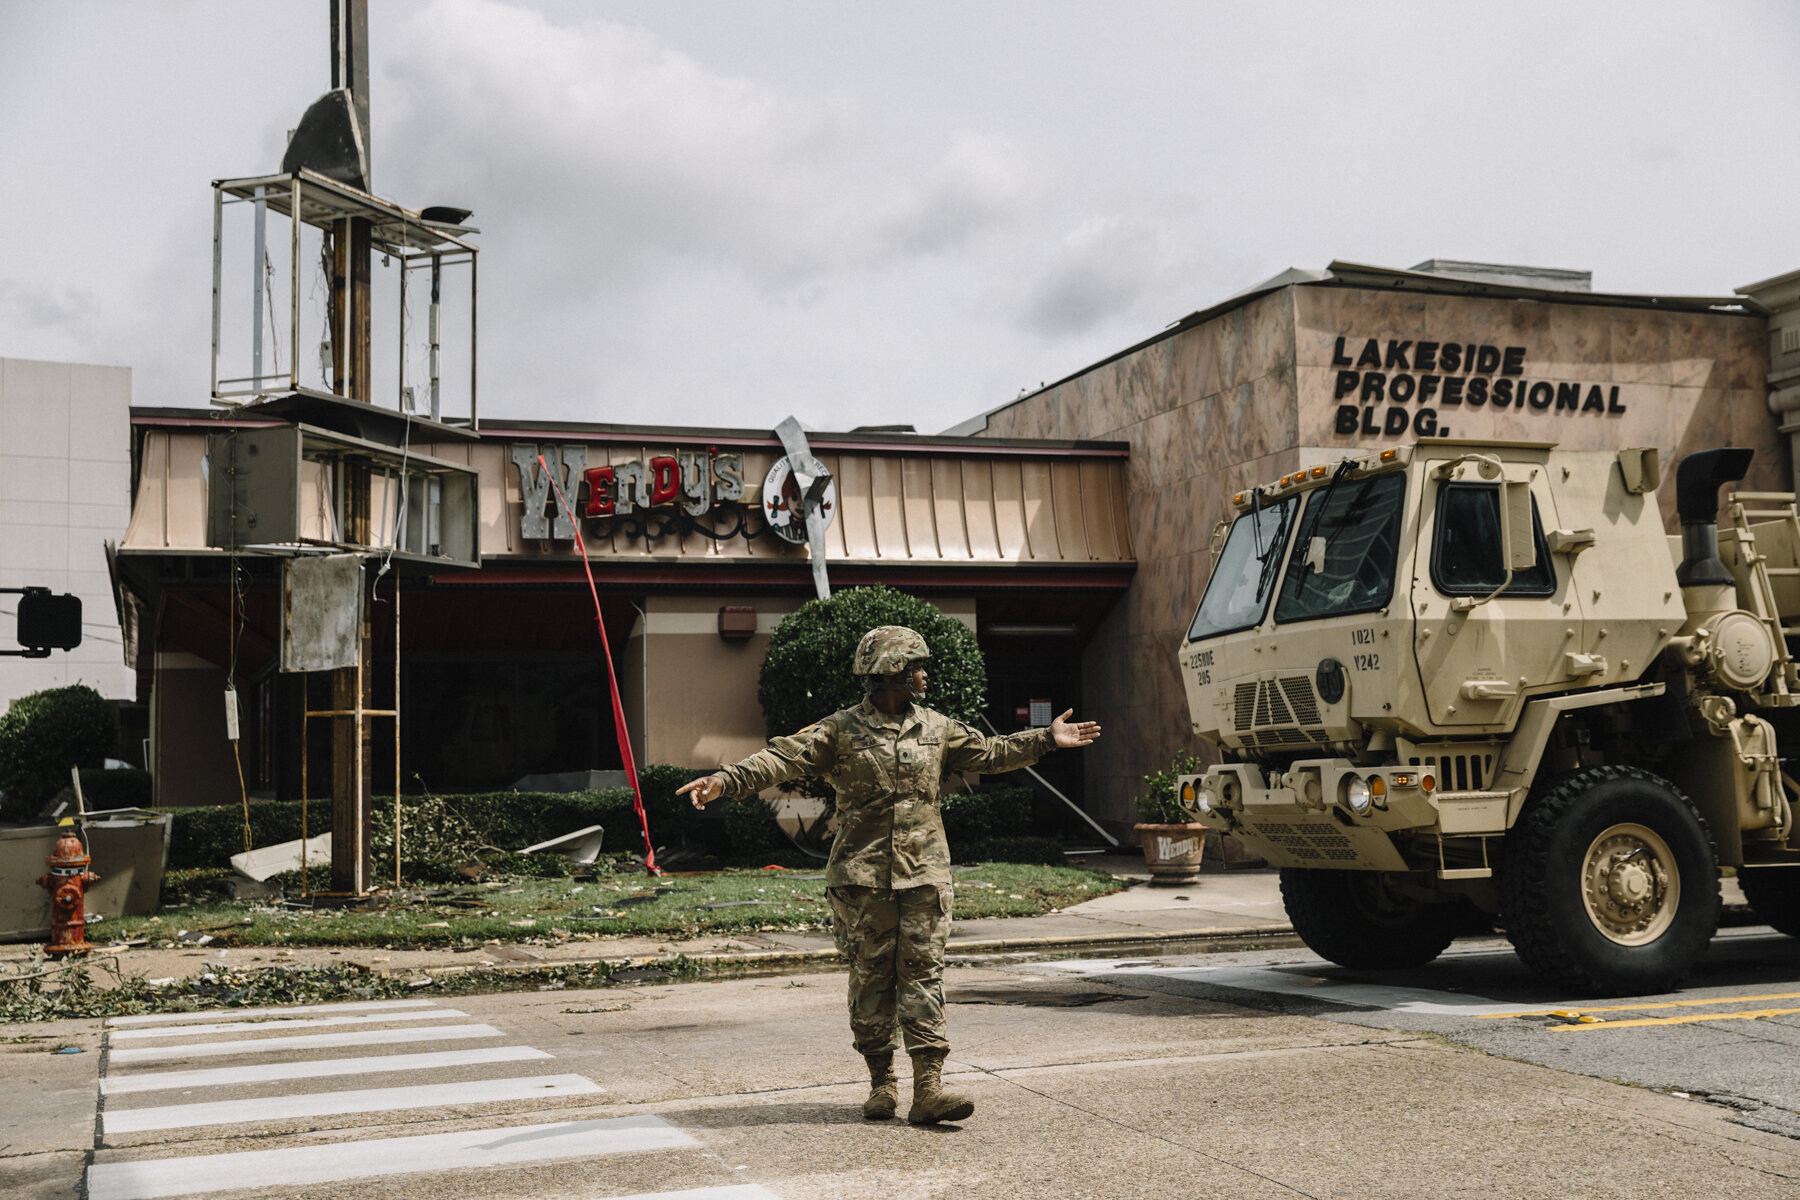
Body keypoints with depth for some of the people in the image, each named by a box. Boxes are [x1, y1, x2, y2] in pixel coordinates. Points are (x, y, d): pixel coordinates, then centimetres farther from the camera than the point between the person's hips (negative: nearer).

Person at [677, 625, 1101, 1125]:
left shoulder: (937, 729, 12)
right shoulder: (840, 731, -2)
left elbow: (987, 753, 23)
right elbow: (783, 758, -12)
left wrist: (1047, 739, 21)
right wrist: (724, 779, -25)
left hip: (924, 874, 3)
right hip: (863, 877, -3)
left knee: (923, 974, -2)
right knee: (871, 976, 4)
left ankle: (928, 1087, -4)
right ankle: (881, 1082, 17)